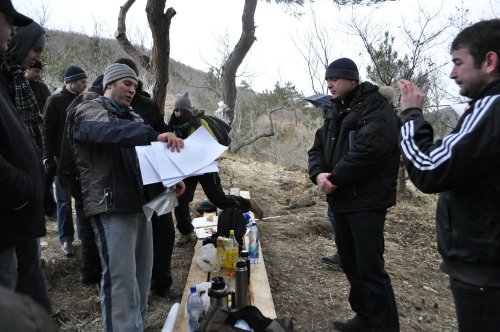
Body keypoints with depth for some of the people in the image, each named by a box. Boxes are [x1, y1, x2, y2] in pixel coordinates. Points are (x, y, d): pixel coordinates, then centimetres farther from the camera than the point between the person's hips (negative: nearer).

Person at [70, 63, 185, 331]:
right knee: (121, 279, -8)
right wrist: (155, 135, -42)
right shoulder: (89, 111, -3)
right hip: (111, 208, -8)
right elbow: (110, 131, -27)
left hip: (139, 204, 8)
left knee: (141, 275, 13)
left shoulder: (133, 118, 21)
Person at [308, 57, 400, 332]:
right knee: (350, 264, 17)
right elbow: (317, 149, 12)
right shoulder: (336, 113, 17)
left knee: (370, 270, -5)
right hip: (341, 201, 9)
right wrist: (319, 174, -9)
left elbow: (368, 150, -26)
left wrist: (335, 179, -17)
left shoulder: (376, 108, -11)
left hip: (366, 203, -9)